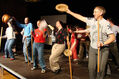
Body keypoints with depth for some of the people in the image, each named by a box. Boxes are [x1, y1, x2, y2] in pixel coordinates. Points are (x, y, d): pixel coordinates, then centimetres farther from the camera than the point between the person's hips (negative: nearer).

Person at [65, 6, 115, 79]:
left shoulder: (106, 23, -15)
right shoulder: (92, 20, 1)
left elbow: (113, 37, -20)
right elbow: (81, 17, 9)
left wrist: (103, 44, -33)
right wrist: (70, 12, 11)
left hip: (103, 49, -5)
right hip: (92, 48, 5)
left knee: (100, 69, 1)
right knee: (91, 67, 7)